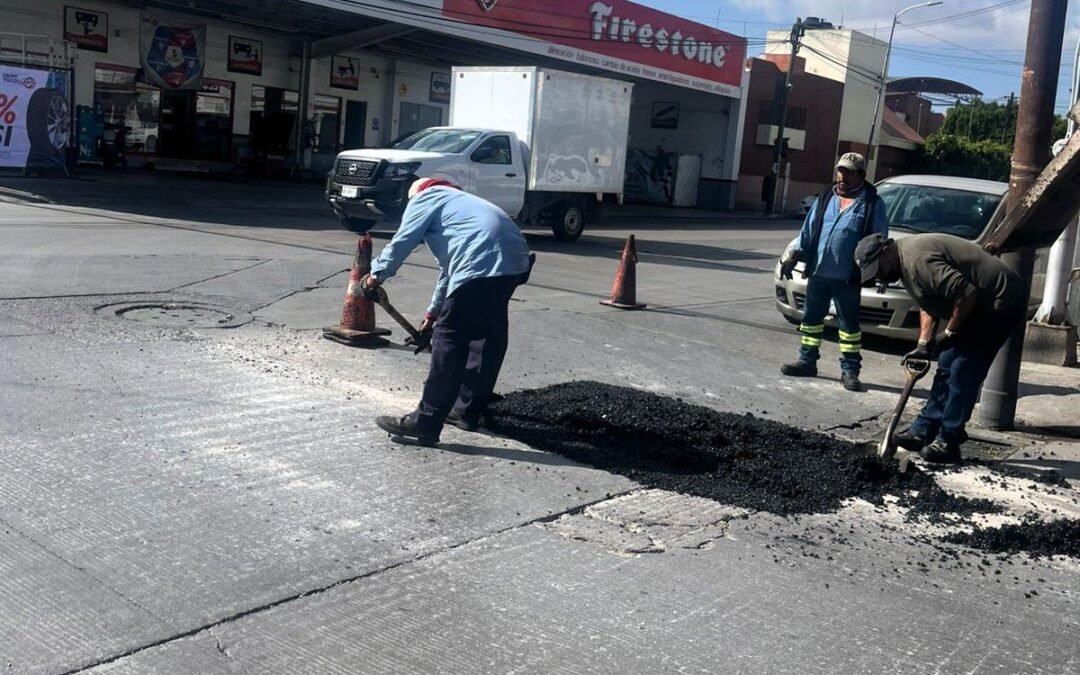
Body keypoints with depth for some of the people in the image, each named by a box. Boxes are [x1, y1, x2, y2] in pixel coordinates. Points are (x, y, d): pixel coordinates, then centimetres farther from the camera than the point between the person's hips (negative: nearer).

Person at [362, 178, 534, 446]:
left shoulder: (425, 198, 15)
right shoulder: (457, 201, 40)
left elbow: (403, 241, 8)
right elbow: (449, 267, 44)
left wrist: (376, 274, 23)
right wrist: (433, 312, 49)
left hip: (481, 266, -9)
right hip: (515, 262, 9)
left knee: (449, 341, -4)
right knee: (486, 338, 20)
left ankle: (425, 424, -2)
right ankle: (468, 411, 31)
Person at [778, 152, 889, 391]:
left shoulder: (872, 203, -4)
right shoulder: (826, 198, 10)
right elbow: (808, 230, 12)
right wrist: (793, 257, 5)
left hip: (847, 276, -5)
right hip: (818, 271, 5)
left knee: (849, 323, 2)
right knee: (811, 317, 12)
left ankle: (850, 370, 10)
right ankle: (807, 361, 24)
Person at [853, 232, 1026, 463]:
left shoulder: (916, 259, -25)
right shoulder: (905, 262, 9)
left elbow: (967, 293, -29)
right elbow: (927, 305, 14)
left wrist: (949, 332, -16)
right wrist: (923, 344, 2)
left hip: (1000, 300, -11)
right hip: (981, 303, 11)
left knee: (963, 372, -11)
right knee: (948, 367, 11)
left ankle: (948, 442, -6)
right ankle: (923, 431, 16)